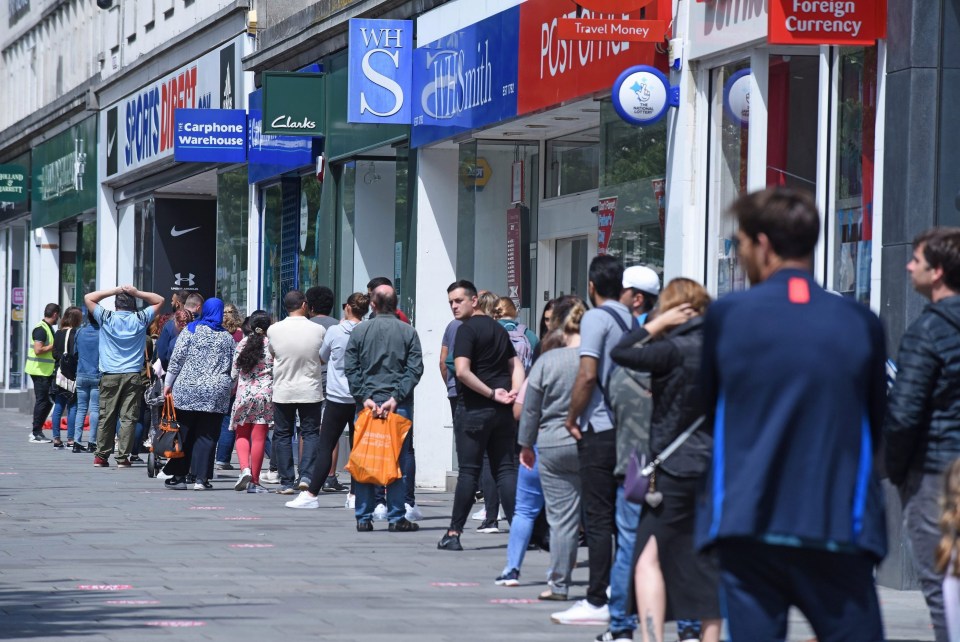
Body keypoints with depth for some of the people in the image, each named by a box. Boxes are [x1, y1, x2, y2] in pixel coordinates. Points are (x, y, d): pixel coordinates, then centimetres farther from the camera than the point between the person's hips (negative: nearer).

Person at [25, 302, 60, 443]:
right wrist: (54, 346, -16)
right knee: (42, 401, -5)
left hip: (46, 372, 10)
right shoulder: (41, 329, -15)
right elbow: (38, 350, -25)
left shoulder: (48, 328, 16)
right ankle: (36, 434, 0)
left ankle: (37, 431, 18)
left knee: (48, 401, 12)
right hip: (40, 372, -10)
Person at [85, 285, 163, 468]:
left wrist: (114, 291, 5)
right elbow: (159, 300, 14)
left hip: (110, 376, 0)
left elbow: (88, 298, 9)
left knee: (106, 417, 6)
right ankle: (123, 457, -5)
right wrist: (137, 293, 3)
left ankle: (101, 456, 7)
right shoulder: (140, 319, 1)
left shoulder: (107, 318, -1)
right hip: (133, 376, 0)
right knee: (128, 417, -1)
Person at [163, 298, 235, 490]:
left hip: (187, 390, -2)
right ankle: (201, 478, -3)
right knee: (207, 436, 2)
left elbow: (177, 359, -3)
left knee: (184, 434, 4)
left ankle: (179, 476, 6)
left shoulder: (191, 330, 1)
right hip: (216, 394, 2)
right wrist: (228, 389, 25)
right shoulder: (227, 337, 9)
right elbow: (233, 367, 11)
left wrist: (168, 384, 3)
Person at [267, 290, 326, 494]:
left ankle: (287, 482, 7)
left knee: (282, 435, 9)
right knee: (311, 433, 9)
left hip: (283, 391, 1)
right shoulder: (318, 330, -9)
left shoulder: (274, 330, -8)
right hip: (310, 391, -1)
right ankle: (306, 476, -7)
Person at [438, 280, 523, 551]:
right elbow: (516, 364, 16)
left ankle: (454, 533, 2)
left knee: (468, 471, -3)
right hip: (503, 410, 6)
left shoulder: (467, 330, -8)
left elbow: (462, 371, -20)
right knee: (506, 469, 5)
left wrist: (492, 393, -13)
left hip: (475, 408, -6)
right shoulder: (498, 328, 17)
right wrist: (515, 392, 0)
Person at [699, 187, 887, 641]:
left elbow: (711, 410, 11)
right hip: (838, 530, 0)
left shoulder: (725, 315, -1)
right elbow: (875, 425, 11)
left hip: (747, 526, 0)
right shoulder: (860, 323, 2)